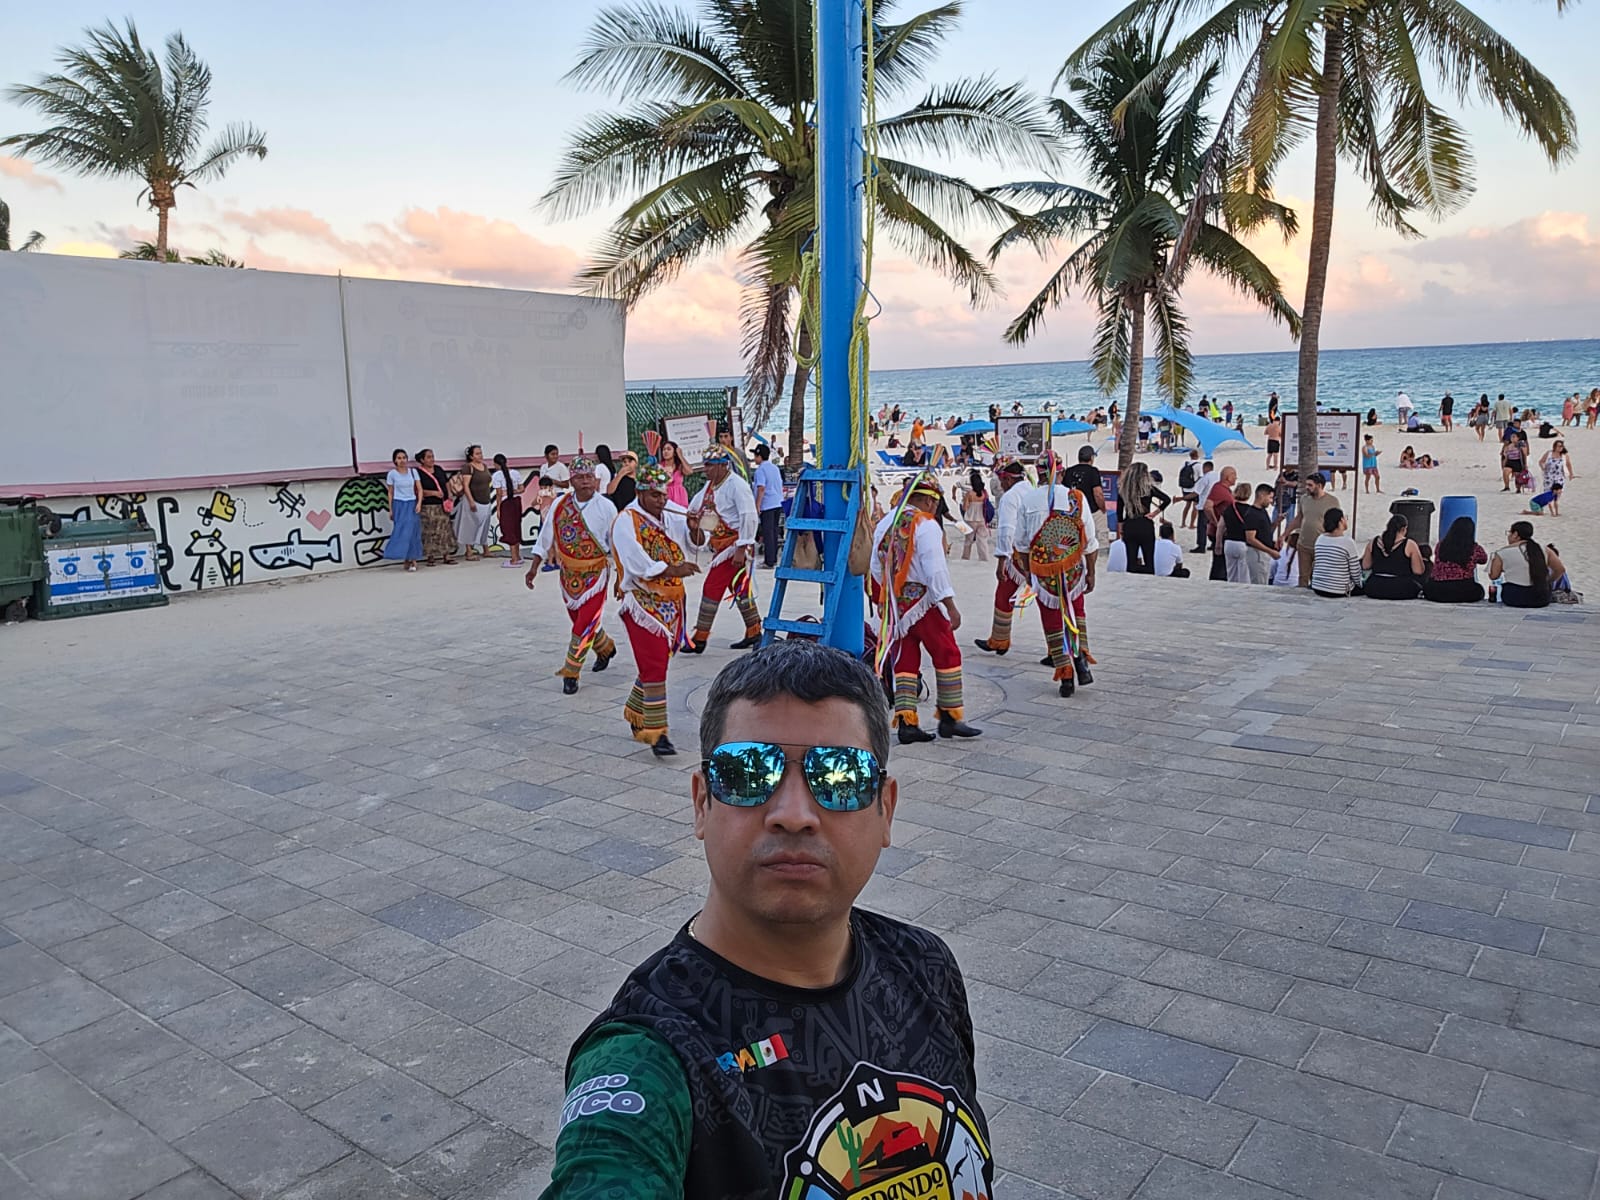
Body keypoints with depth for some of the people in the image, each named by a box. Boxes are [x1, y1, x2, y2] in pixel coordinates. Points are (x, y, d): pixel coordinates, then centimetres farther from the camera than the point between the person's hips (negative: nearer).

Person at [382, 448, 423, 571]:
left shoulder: (413, 471, 3)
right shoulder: (392, 473, 0)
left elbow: (419, 489, 3)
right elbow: (390, 493, 5)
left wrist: (419, 503, -11)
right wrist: (390, 510, 2)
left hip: (412, 504, 1)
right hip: (399, 504, -1)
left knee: (412, 531, -5)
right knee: (402, 532, -3)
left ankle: (412, 559, -2)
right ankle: (407, 560, 2)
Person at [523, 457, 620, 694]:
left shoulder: (606, 507, -12)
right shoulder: (560, 505, -4)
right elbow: (545, 538, 5)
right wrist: (534, 567, 2)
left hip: (596, 574, -4)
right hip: (569, 573, 4)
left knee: (585, 623, -8)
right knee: (578, 619, 16)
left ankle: (570, 673, 1)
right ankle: (606, 648, 43)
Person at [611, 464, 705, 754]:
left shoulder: (669, 517, 11)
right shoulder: (626, 521, -11)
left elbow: (696, 541, 11)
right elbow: (637, 564, -22)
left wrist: (694, 528, -11)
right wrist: (673, 569, -28)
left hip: (671, 604, 8)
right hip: (643, 603, -7)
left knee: (659, 661, 16)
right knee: (653, 667, -11)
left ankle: (635, 714, 35)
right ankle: (657, 733, -8)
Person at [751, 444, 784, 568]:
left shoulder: (760, 470, -11)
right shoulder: (775, 468, 14)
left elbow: (761, 488, -18)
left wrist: (757, 506, -16)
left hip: (767, 506, -8)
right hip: (778, 504, 8)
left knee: (767, 533, -4)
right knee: (774, 531, 14)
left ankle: (769, 562, -4)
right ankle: (773, 559, 20)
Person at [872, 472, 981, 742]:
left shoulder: (884, 524, 10)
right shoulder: (926, 525, -13)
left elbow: (876, 568, 14)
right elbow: (936, 570, -19)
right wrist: (950, 606, -16)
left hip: (893, 603, 7)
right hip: (923, 603, -7)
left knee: (904, 660, 9)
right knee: (947, 655, 7)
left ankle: (906, 722, 5)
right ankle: (949, 717, 11)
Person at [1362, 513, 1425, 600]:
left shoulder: (1373, 542, 5)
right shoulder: (1409, 545, -5)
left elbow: (1365, 566, 10)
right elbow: (1419, 571, -4)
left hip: (1375, 589, 3)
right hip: (1401, 590, -3)